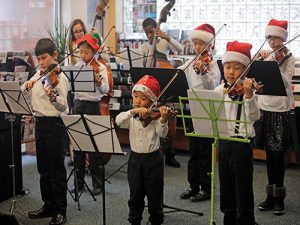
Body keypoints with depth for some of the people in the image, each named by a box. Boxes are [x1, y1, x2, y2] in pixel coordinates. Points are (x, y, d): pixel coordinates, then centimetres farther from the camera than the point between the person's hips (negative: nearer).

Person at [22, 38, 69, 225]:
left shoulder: (59, 77, -13)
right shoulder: (39, 74, 10)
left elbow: (63, 107, -22)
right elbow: (23, 91, 18)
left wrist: (52, 97, -43)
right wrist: (28, 84, -4)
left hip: (54, 125, -8)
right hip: (40, 123, 8)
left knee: (57, 169, 0)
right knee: (43, 168, 15)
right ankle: (49, 205, 26)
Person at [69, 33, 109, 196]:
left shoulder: (100, 68, -6)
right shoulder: (77, 66, 9)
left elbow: (105, 90, -19)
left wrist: (98, 82, -38)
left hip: (93, 106, -5)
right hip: (78, 106, 5)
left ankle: (97, 183, 8)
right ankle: (79, 182, 18)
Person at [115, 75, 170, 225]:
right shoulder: (131, 117, 3)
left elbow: (162, 134, -19)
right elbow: (118, 121, -17)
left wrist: (163, 119, -38)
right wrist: (133, 111, -31)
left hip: (153, 159, -3)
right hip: (135, 158, 3)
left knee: (155, 196, 8)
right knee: (135, 196, 12)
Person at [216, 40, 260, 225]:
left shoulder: (248, 90, -8)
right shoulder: (220, 90, 7)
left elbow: (254, 116, -22)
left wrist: (248, 95, -38)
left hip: (242, 143, -5)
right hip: (223, 142, 5)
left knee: (243, 188, 0)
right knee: (226, 187, 15)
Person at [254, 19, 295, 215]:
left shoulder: (288, 58, -3)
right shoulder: (267, 57, 10)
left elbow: (286, 82, -17)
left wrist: (275, 65, -29)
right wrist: (259, 57, -11)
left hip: (280, 111, -4)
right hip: (264, 108, 5)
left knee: (278, 154, -3)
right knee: (269, 154, 9)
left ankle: (279, 197, 7)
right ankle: (271, 195, 18)